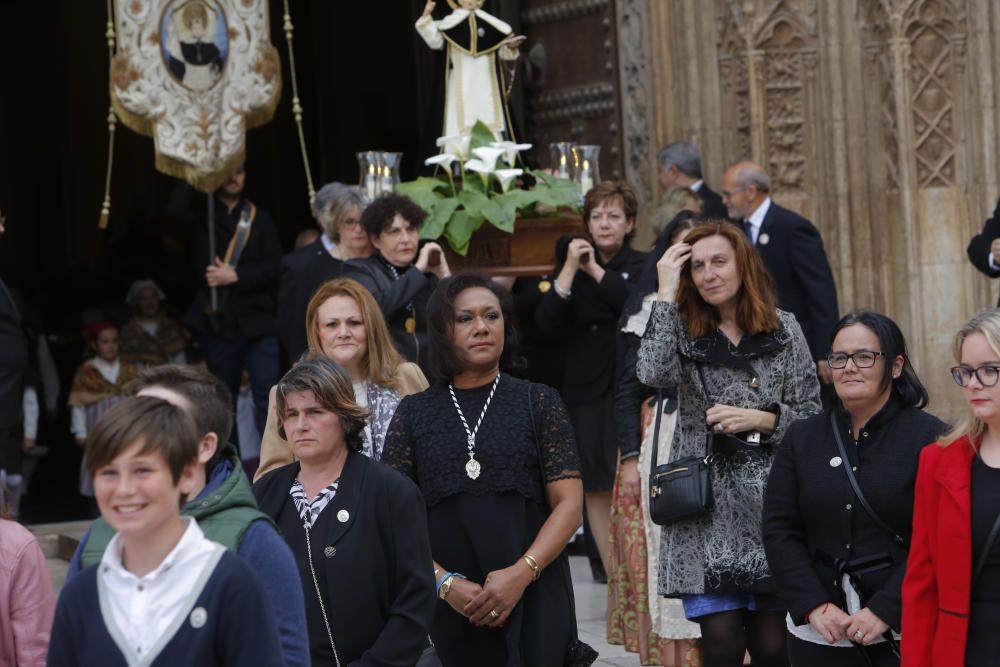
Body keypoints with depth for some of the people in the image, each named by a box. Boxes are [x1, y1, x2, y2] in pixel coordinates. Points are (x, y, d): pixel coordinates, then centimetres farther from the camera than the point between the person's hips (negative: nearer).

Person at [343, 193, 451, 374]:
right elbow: (371, 309, -18)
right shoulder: (358, 271, 4)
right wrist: (418, 271, -10)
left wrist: (444, 276, -2)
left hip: (430, 378, 3)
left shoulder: (429, 273, 13)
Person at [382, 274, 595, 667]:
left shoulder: (539, 403, 5)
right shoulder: (414, 413, 6)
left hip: (533, 604, -1)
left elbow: (569, 504, -1)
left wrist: (521, 573, -14)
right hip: (447, 609, 1)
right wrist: (446, 583, -12)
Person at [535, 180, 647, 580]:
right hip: (588, 392, 3)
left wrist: (595, 271, -13)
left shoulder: (644, 266, 5)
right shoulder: (572, 267, 11)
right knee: (597, 490, 2)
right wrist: (570, 269, -11)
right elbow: (546, 322, -3)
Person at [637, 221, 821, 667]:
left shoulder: (783, 329, 7)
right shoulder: (684, 331, 7)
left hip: (769, 501, 0)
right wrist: (666, 293, -10)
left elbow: (811, 414, 7)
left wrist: (759, 420, -11)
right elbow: (653, 373, -16)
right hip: (707, 508, 0)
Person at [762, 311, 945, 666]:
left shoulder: (929, 437, -5)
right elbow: (779, 530, 3)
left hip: (903, 633, -3)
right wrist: (815, 606, -9)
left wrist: (886, 611, -16)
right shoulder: (802, 437, 8)